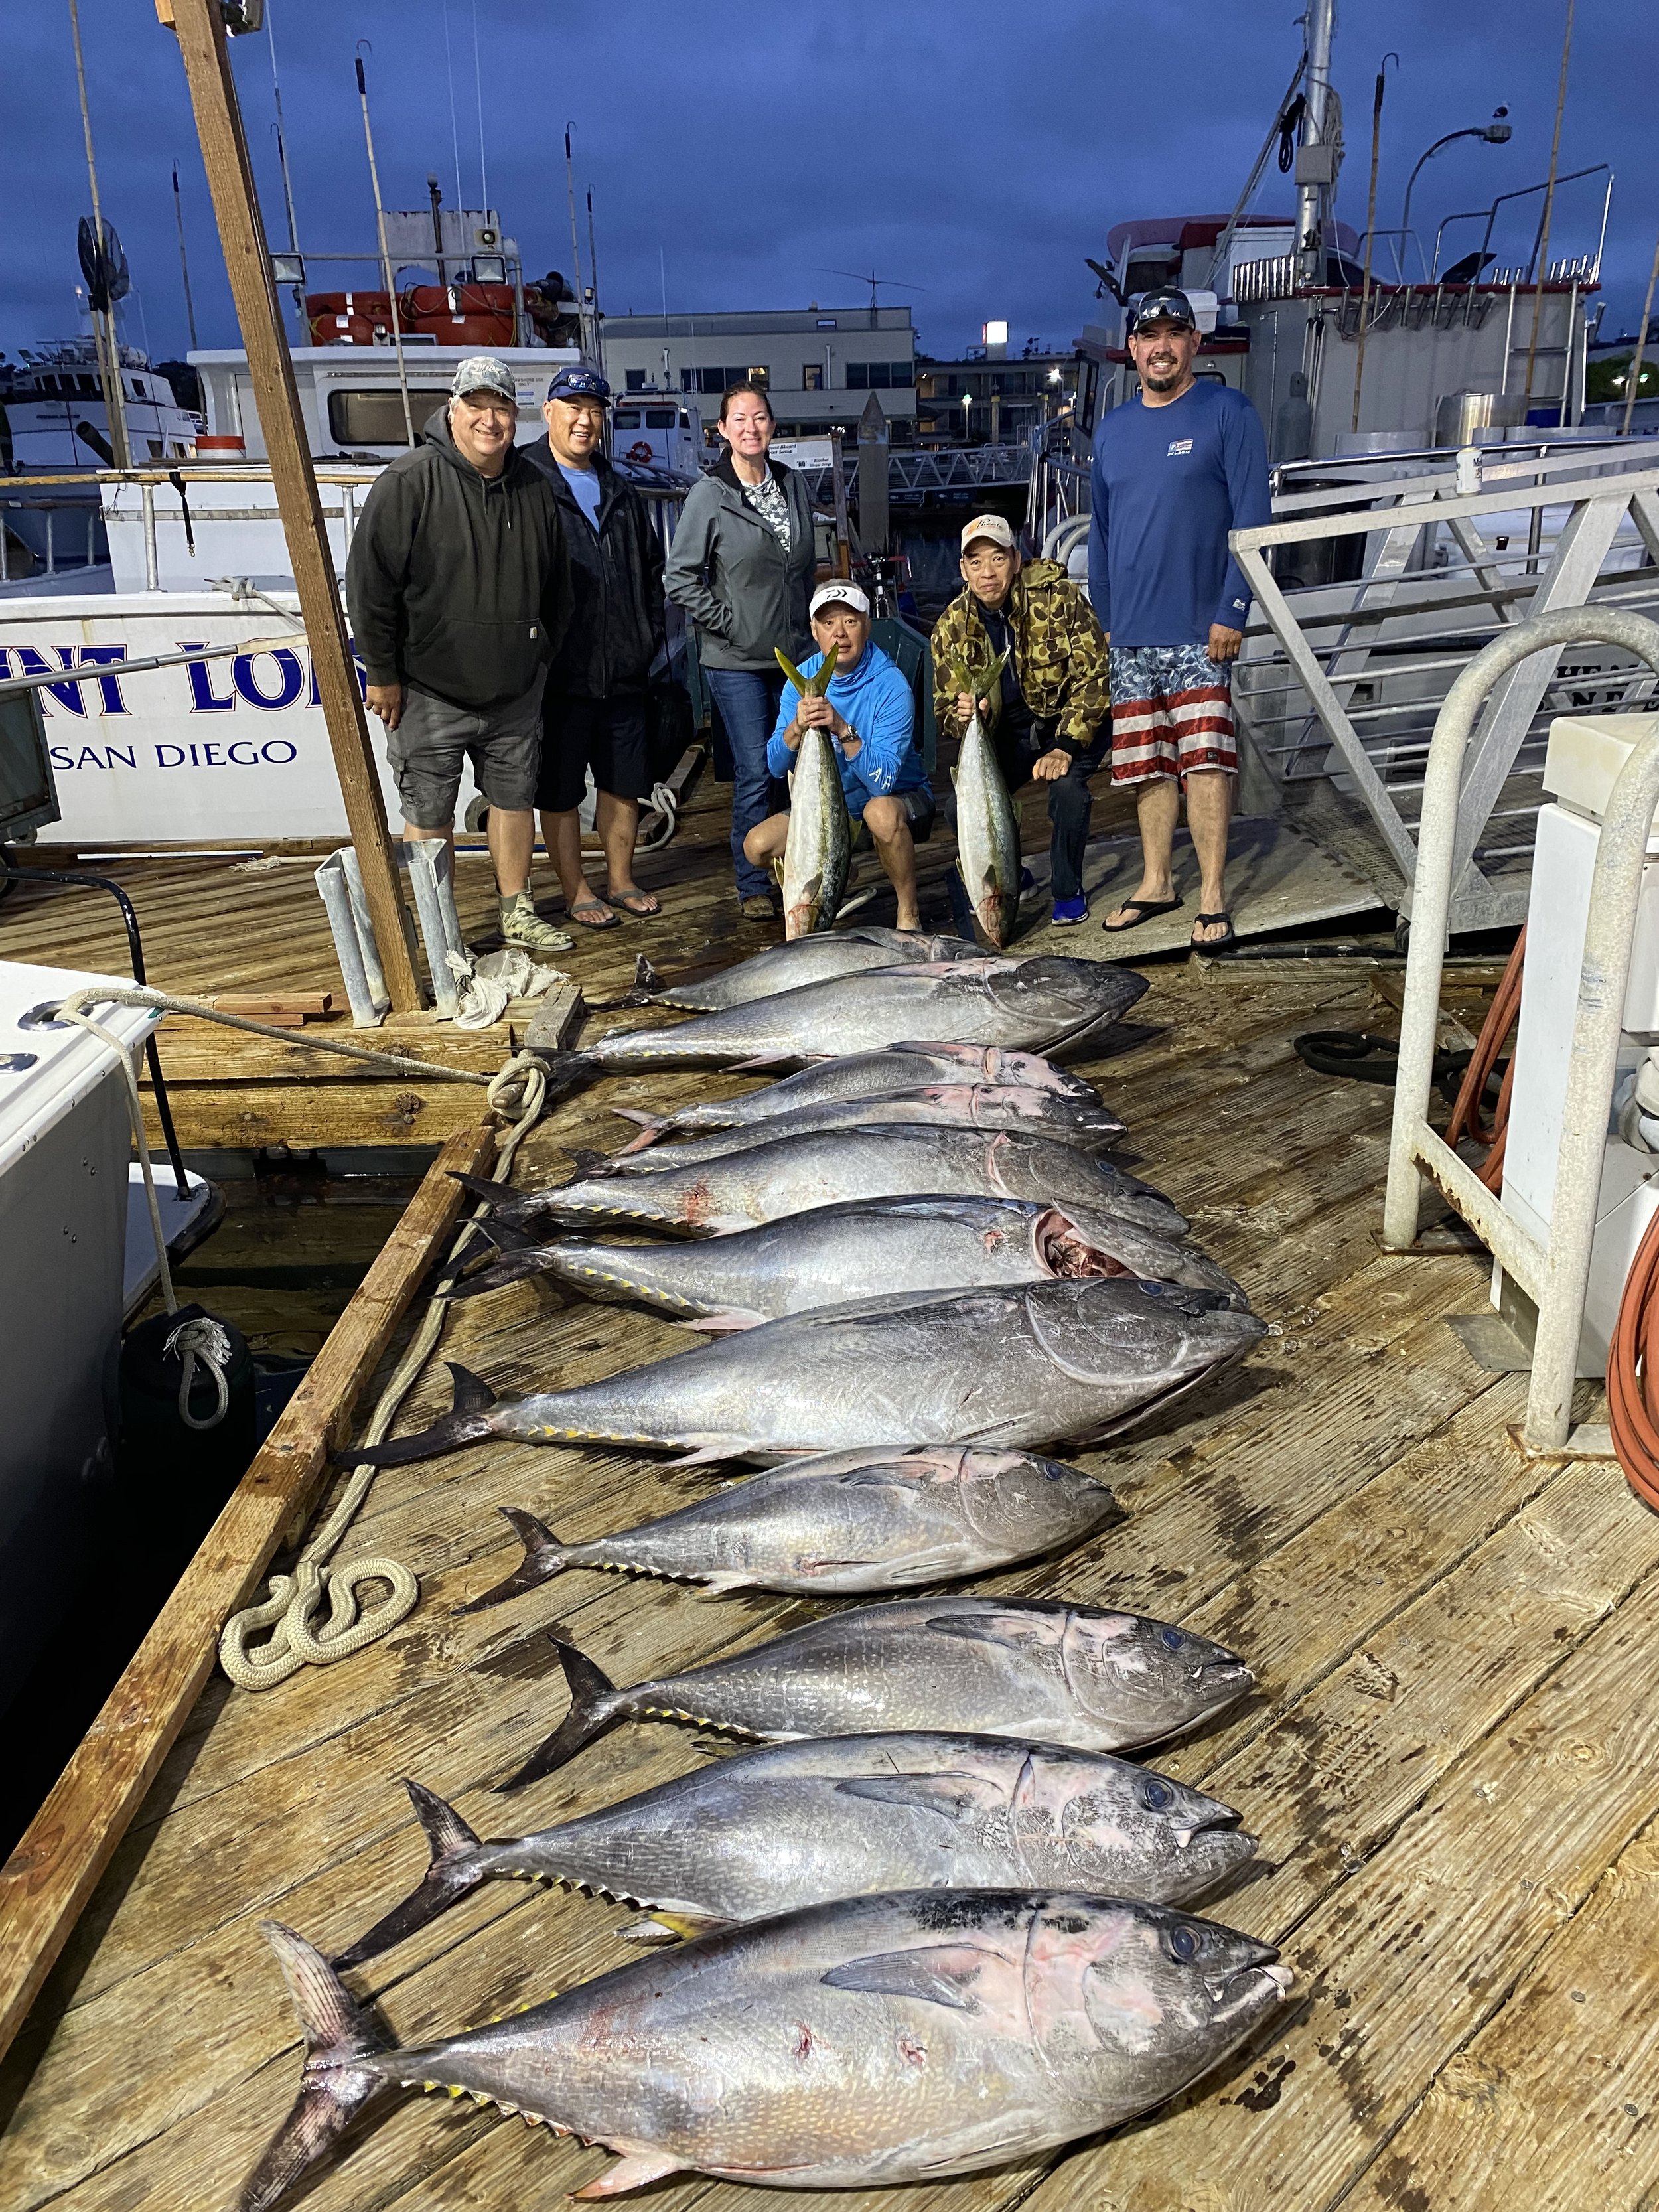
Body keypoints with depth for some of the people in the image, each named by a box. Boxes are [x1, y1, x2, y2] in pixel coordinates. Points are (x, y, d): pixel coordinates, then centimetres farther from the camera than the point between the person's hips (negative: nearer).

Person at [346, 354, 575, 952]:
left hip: (515, 690, 5)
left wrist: (543, 653, 14)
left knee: (514, 797, 15)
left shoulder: (534, 487, 4)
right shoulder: (408, 482, -13)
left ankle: (517, 913, 30)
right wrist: (383, 673, -11)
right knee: (430, 816, 3)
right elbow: (369, 583, -12)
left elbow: (556, 584, 16)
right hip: (429, 692, -5)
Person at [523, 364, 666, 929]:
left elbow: (651, 569, 22)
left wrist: (650, 637, 11)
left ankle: (620, 879, 28)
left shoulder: (620, 493, 16)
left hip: (623, 671, 6)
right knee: (560, 791, 4)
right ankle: (576, 891, 17)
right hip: (558, 672, -5)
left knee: (624, 784, 13)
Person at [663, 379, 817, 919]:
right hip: (738, 662, -5)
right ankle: (754, 887, 9)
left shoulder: (793, 486, 9)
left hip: (797, 655, 5)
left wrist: (808, 624, 12)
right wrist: (728, 624, -10)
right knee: (754, 774, -4)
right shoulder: (709, 496, -7)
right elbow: (681, 577, -7)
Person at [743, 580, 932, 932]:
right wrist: (797, 727, -32)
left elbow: (882, 782, -30)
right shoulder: (803, 678, -7)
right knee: (758, 846, -12)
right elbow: (776, 768, -12)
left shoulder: (891, 685, -21)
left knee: (880, 811, -39)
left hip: (901, 801, -5)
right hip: (833, 810, 5)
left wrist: (843, 730, -42)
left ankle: (909, 913, -17)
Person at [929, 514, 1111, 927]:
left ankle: (1068, 892, -9)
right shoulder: (952, 627, -8)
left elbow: (1092, 674, -18)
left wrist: (1065, 747, -28)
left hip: (1070, 719, -3)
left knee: (1067, 784, -33)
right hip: (1007, 731, 3)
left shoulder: (1058, 598, -18)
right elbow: (945, 708, -3)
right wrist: (962, 714, -29)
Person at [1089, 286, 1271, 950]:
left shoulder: (1228, 414, -2)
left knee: (1205, 763, -7)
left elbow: (1252, 518, -7)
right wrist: (1105, 616, 13)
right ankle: (1155, 884, 21)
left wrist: (1232, 611, -14)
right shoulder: (1112, 430, 14)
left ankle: (1212, 897, -1)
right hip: (1130, 634, 5)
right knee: (1146, 766, 9)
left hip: (1199, 630, -5)